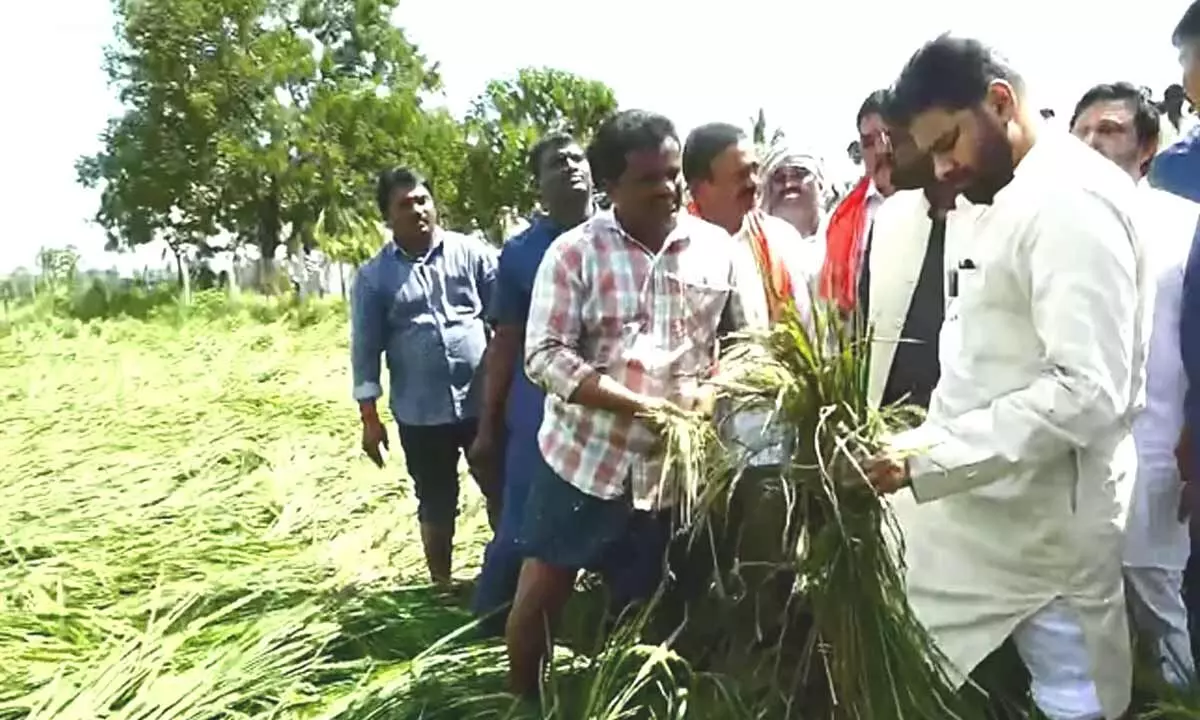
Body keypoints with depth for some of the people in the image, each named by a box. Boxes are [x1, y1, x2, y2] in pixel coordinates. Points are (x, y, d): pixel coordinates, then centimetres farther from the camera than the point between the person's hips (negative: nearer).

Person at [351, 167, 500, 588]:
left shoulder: (472, 253, -1)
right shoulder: (374, 277, 0)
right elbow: (365, 349, 2)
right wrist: (369, 418, 0)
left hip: (482, 402, 0)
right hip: (420, 414, 0)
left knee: (501, 492, 11)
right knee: (436, 505, 14)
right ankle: (442, 584, 32)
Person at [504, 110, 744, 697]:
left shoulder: (716, 248, 0)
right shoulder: (574, 252, -8)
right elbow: (545, 355, -15)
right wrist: (639, 403, -24)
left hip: (671, 466, 2)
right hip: (583, 455, -2)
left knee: (642, 610, 17)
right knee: (539, 593, 7)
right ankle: (520, 700, 32)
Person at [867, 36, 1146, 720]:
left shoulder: (1070, 198, -16)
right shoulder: (1018, 200, 15)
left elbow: (1090, 391, -24)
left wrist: (930, 458, -24)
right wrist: (925, 440, 11)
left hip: (1038, 523, -9)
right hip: (991, 509, 9)